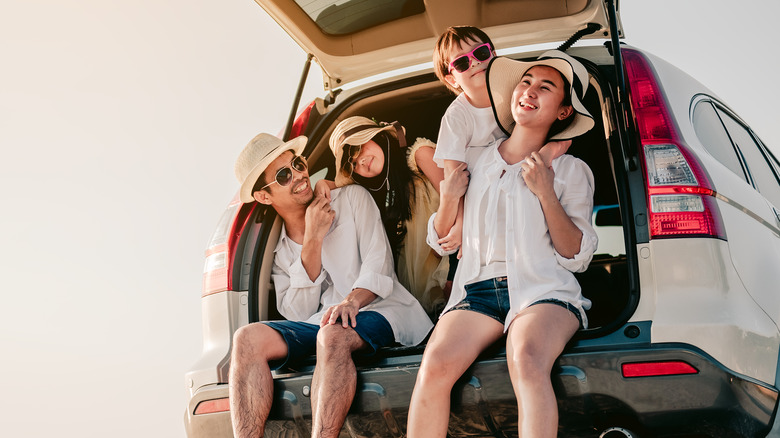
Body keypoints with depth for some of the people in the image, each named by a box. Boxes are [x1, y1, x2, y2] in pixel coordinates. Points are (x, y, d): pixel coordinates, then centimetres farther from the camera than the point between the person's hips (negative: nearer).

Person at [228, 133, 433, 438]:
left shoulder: (352, 199, 11)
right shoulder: (278, 250, 16)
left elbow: (379, 263, -1)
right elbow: (298, 315, 3)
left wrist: (352, 301, -23)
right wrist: (313, 241, -4)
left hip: (377, 311, -3)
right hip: (319, 322, 3)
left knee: (332, 335, -37)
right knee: (248, 338, -23)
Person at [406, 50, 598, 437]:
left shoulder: (571, 171, 12)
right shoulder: (477, 163, 20)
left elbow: (577, 257, 4)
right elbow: (442, 242, 24)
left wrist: (546, 194, -6)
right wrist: (449, 197, 4)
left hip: (543, 291, -2)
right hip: (477, 290, 3)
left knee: (526, 359, -38)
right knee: (435, 364, -30)